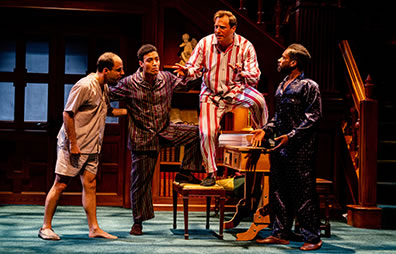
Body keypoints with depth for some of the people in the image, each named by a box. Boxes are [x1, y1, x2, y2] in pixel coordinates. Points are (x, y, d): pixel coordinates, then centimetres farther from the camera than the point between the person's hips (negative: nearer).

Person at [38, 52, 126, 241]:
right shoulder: (84, 86, -17)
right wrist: (73, 144, -19)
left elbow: (108, 111, 26)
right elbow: (67, 114, -17)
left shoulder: (104, 88, 11)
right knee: (60, 185, -1)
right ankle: (46, 227, 9)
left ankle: (94, 228, 9)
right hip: (73, 145, -8)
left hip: (92, 147, 8)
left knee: (90, 185, 6)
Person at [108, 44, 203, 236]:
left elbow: (186, 83, 13)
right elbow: (108, 96, -1)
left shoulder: (167, 78, -2)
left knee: (197, 132, -13)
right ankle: (138, 221, 20)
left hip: (165, 130, 4)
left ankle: (184, 173, 1)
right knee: (140, 180, 3)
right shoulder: (129, 83, -12)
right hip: (142, 137, -3)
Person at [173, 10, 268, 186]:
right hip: (211, 94, 1)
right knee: (207, 132, -15)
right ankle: (211, 173, 6)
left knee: (258, 100, -31)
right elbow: (195, 69, -1)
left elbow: (255, 77, -12)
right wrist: (186, 72, -25)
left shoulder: (245, 46, -8)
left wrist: (243, 73, -35)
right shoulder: (205, 43, -6)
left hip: (236, 91, 0)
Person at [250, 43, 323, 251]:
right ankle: (281, 233, 19)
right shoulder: (282, 86, 18)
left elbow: (313, 116, -12)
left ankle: (312, 237, 4)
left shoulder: (309, 86, -7)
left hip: (300, 149, -8)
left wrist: (292, 135, -20)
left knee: (303, 192, -5)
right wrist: (266, 130, 11)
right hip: (280, 147, 8)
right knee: (279, 191, 10)